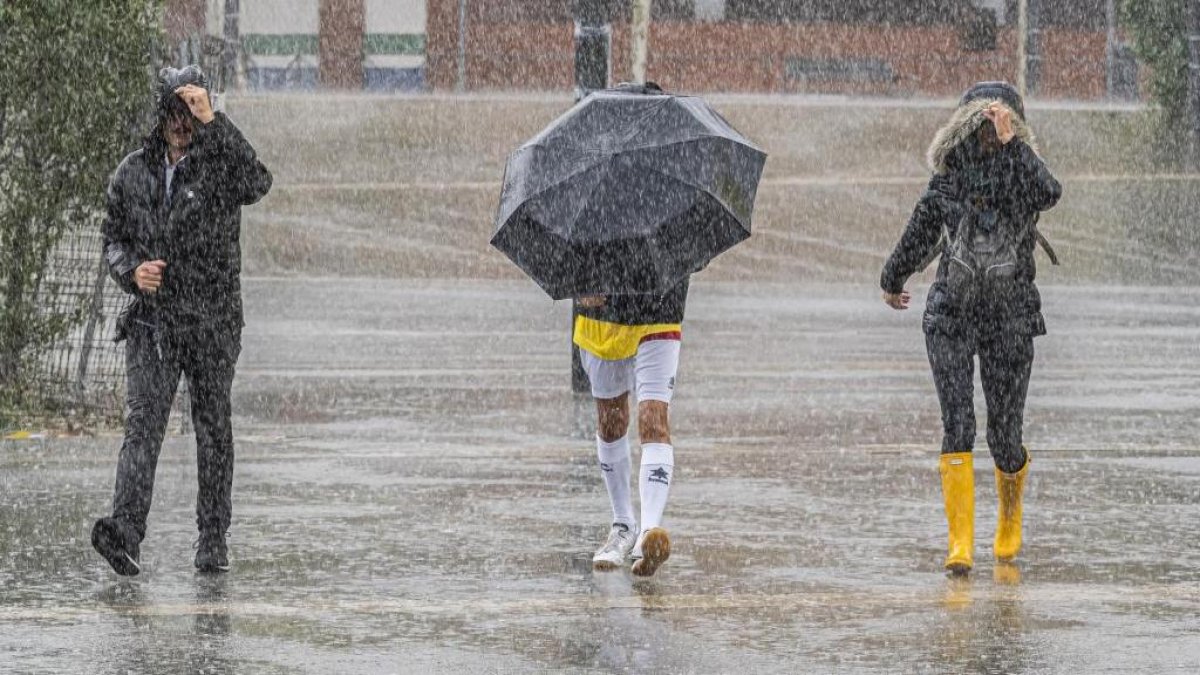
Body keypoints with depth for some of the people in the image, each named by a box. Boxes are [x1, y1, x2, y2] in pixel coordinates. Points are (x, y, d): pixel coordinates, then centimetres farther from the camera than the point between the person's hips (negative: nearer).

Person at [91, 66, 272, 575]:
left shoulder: (219, 164, -3)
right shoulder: (133, 172, 8)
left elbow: (257, 184, -26)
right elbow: (114, 237, 17)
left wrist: (211, 121, -28)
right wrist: (131, 271, -5)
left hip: (212, 322, -2)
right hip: (151, 319, 2)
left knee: (213, 428, 6)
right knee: (142, 422, -13)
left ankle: (213, 539, 16)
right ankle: (125, 530, -27)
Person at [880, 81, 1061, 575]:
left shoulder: (1023, 168, -4)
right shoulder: (950, 173, 2)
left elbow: (1048, 194, -29)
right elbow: (922, 232, 18)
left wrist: (1011, 143, -30)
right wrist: (893, 279, 32)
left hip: (1010, 317, -1)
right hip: (951, 313, 1)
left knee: (1005, 434, 4)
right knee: (957, 423, -14)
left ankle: (1010, 519, 34)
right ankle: (961, 544, -16)